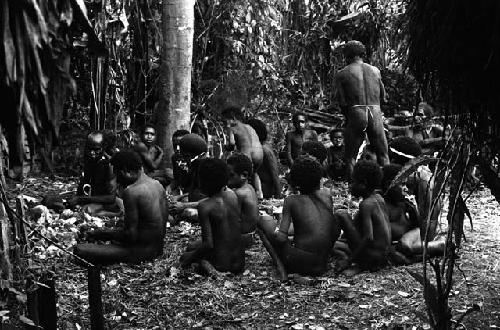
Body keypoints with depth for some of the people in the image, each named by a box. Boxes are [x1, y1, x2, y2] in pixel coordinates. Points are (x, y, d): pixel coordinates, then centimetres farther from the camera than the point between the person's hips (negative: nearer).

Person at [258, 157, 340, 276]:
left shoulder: (291, 200, -6)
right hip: (322, 266, 5)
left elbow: (281, 238, -13)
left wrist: (276, 229, 9)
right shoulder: (326, 194, 4)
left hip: (299, 264, -5)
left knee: (264, 219, 9)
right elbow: (336, 231, 7)